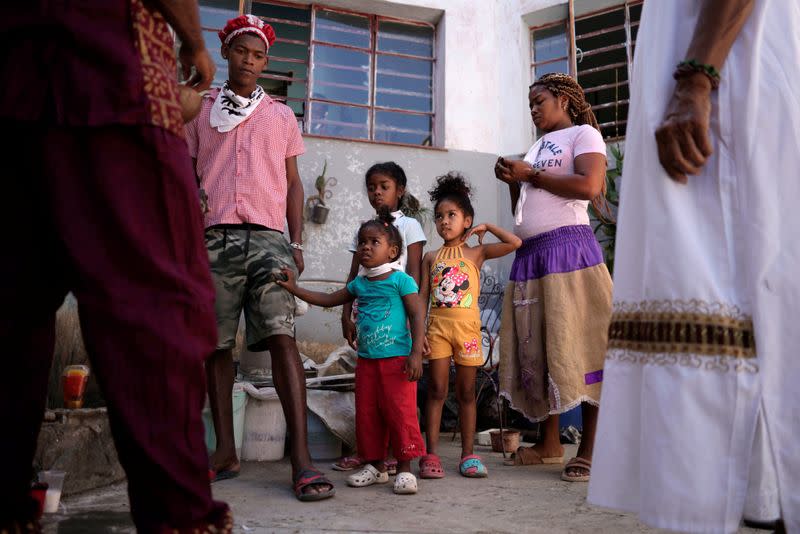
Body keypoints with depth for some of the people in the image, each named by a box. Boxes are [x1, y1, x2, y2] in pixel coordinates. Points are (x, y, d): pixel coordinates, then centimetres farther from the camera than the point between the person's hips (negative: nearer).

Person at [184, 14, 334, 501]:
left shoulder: (281, 116, 18)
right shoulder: (200, 110, 18)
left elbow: (293, 183, 16)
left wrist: (297, 242, 5)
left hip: (268, 238, -1)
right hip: (214, 237, 1)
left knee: (281, 337, -14)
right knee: (216, 344, 2)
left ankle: (302, 459, -18)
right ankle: (226, 451, 11)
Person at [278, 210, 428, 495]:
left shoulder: (400, 280, -6)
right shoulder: (359, 284, 12)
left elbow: (417, 316, -10)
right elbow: (328, 299, 20)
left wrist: (416, 354, -18)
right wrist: (294, 288, 13)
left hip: (397, 359, -6)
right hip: (366, 360, 7)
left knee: (400, 412, -5)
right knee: (367, 414, 10)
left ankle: (404, 468, 5)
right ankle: (375, 465, 23)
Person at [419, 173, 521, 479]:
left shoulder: (476, 252, 6)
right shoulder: (431, 258, 10)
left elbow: (515, 243, -4)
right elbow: (422, 296, 7)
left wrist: (487, 227, 5)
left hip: (467, 326, -1)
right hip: (438, 325, 1)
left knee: (466, 392, 7)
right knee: (436, 390, 0)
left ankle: (468, 455, 15)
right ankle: (430, 456, 5)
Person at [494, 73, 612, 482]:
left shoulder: (583, 134, 6)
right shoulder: (535, 149, 27)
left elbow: (589, 186, -13)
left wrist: (530, 175, -6)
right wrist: (513, 181, 9)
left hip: (568, 247, -7)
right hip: (529, 255, 8)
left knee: (578, 346, -9)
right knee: (535, 349, 5)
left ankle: (589, 449, -4)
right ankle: (550, 443, 13)